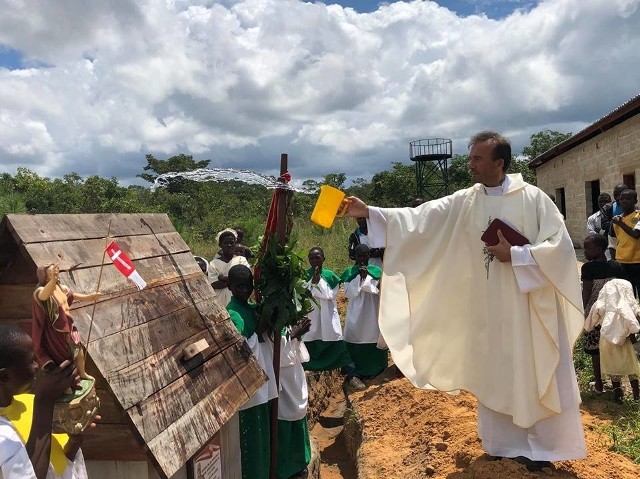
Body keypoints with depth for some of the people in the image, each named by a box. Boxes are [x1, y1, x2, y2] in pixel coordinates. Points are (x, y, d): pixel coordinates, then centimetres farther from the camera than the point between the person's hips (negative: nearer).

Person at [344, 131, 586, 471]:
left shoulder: (533, 198, -9)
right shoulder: (464, 202, 1)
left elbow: (560, 244, -13)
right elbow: (420, 218, -5)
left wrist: (514, 256, -18)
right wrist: (369, 212, -13)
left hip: (528, 303, -4)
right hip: (486, 306, 4)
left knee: (535, 374, 6)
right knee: (493, 373, 13)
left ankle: (543, 444, 23)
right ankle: (503, 441, 29)